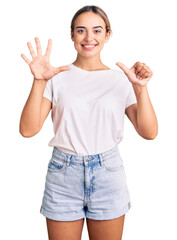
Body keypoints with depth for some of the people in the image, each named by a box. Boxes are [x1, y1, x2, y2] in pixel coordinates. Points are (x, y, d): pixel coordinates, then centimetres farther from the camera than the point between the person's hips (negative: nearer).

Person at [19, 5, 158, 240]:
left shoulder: (120, 79, 2)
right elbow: (28, 130, -10)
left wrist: (140, 88, -17)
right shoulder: (57, 77, -1)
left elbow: (149, 133, -5)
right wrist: (39, 82, -21)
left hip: (108, 174, 1)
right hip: (63, 175, -1)